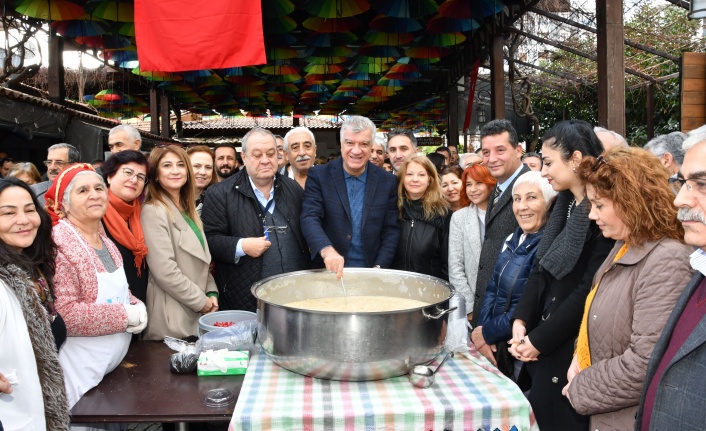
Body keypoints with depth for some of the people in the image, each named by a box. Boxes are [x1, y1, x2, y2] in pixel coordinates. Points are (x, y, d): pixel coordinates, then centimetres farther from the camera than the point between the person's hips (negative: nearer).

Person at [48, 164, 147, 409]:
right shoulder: (60, 244, -19)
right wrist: (126, 315, -20)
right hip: (81, 373, -8)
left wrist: (136, 306, -3)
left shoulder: (105, 240, 6)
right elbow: (64, 314, -25)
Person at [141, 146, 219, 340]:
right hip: (172, 318, -8)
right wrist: (201, 301, -13)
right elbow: (164, 270, -20)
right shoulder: (153, 211, -13)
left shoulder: (188, 209, 13)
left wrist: (211, 293, 3)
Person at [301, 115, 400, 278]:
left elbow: (391, 230, 2)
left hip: (371, 273, 1)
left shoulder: (387, 182, 0)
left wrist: (379, 268, -11)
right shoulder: (319, 176, -4)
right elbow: (310, 218, -14)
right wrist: (326, 250, -32)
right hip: (329, 269, -1)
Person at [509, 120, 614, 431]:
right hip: (542, 340, 7)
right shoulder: (563, 203, 8)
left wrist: (539, 339, -14)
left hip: (573, 346, -7)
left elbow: (589, 289, -20)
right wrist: (521, 320, -4)